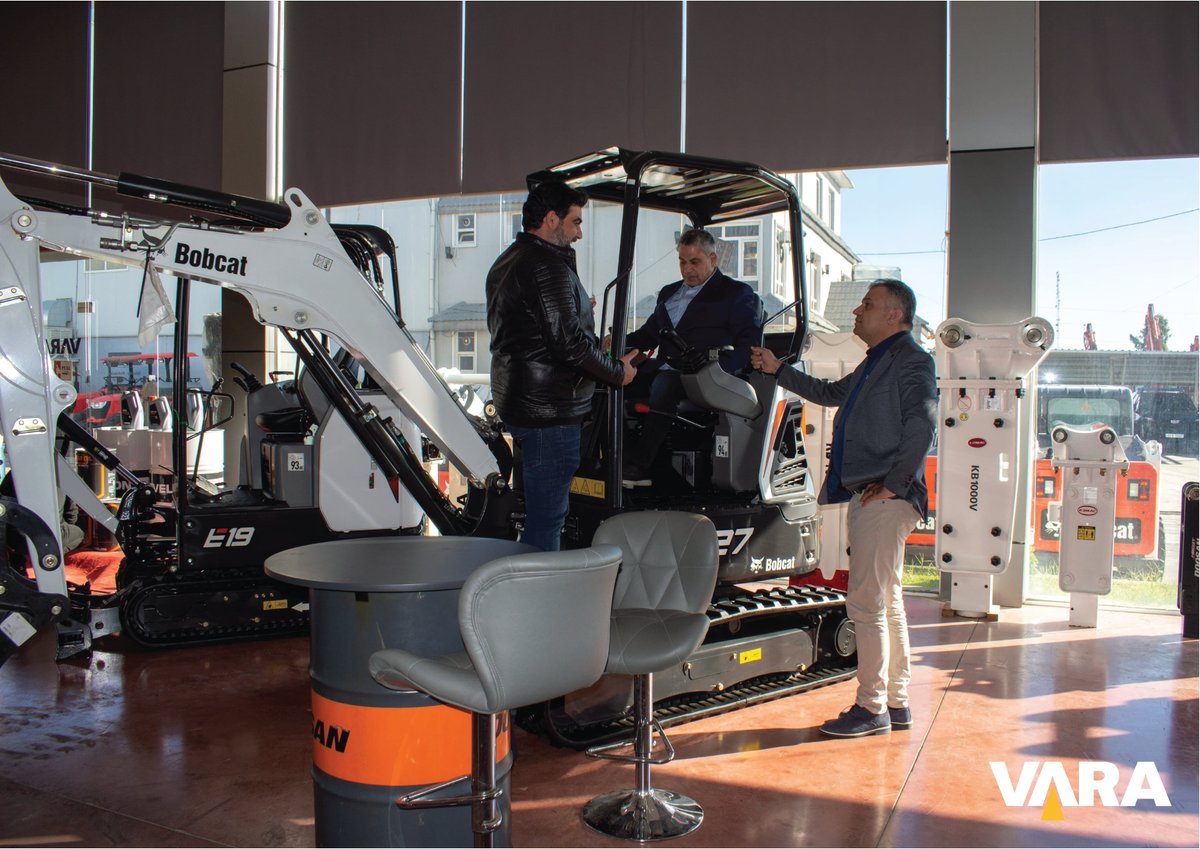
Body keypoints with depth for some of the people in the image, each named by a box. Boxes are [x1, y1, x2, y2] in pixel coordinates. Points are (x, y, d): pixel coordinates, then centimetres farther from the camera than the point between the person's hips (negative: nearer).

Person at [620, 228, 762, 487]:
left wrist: (719, 366, -21)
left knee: (664, 385, -37)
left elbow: (750, 343, -2)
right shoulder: (669, 293, 27)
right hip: (665, 368, 6)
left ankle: (638, 465, -34)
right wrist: (622, 342, 5)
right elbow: (649, 332, 27)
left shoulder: (736, 294, 8)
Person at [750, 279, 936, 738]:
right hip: (867, 498, 10)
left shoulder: (911, 360, -9)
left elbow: (921, 426, -21)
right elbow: (831, 393, 36)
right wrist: (777, 369, 35)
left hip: (886, 501, -10)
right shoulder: (876, 363, 22)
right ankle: (896, 703, 21)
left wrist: (893, 483, -19)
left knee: (867, 602, -7)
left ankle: (872, 708, 2)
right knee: (886, 602, 13)